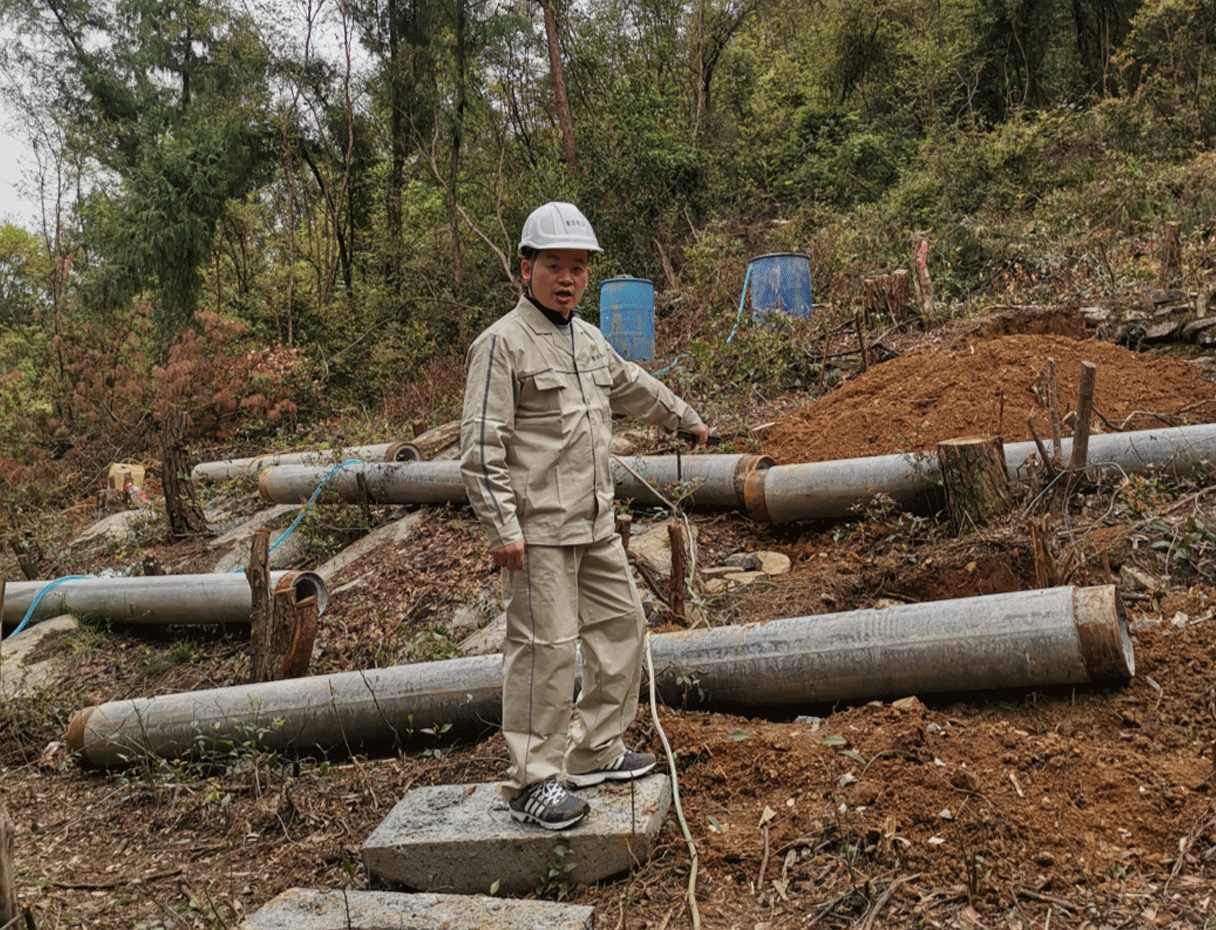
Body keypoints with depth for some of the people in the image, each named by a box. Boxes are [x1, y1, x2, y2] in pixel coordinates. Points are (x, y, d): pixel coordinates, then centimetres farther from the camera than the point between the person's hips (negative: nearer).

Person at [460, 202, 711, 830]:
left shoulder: (589, 339, 14)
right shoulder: (502, 343, -10)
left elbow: (633, 387, 34)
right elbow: (481, 446, -15)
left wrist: (688, 420, 46)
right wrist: (501, 528, -20)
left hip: (595, 524, 9)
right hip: (537, 529, -9)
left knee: (621, 625, 15)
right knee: (546, 647, -7)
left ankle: (596, 751, 29)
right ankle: (532, 781, 6)